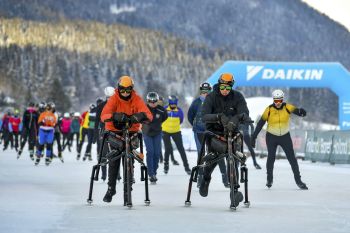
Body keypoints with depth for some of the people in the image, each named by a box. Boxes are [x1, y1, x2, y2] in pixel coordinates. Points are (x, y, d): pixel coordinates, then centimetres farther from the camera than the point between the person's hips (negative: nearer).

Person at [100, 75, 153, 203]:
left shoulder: (137, 99, -9)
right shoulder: (114, 99, -12)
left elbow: (148, 115, -22)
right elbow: (104, 115, -27)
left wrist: (140, 115, -45)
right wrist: (115, 116, -47)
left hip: (131, 132, 1)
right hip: (114, 132, -1)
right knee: (114, 161, -6)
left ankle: (127, 190, 10)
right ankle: (111, 188, 10)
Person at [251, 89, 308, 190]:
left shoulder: (287, 107, -11)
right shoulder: (269, 110, -12)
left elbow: (296, 110, -28)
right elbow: (260, 123, -9)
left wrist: (301, 111, -53)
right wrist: (254, 137, -11)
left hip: (285, 136, 1)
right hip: (271, 137, -1)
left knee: (292, 158, -1)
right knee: (271, 157, -7)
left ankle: (298, 180, 6)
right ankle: (269, 179, 12)